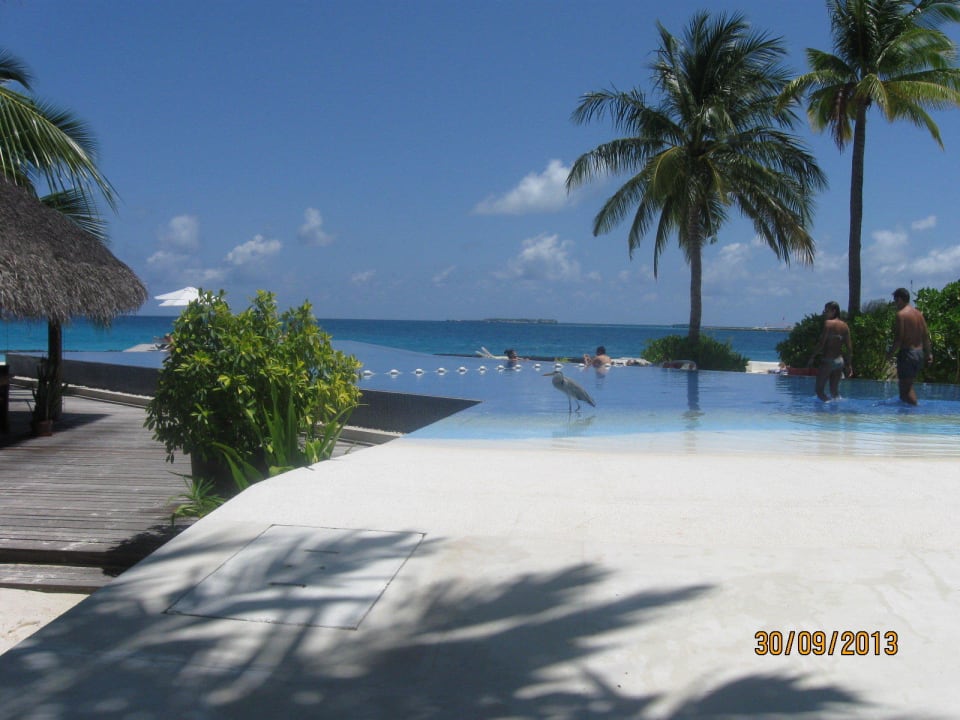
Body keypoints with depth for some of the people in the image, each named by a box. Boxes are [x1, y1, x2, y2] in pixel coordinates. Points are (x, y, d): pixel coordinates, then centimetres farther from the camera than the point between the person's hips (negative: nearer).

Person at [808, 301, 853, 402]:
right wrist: (849, 365, 15)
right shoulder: (844, 326, 10)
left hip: (827, 360, -7)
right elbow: (849, 347, 10)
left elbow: (821, 343, -15)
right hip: (840, 361, 7)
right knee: (835, 391, 13)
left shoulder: (828, 323, -10)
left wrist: (812, 357, -8)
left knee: (819, 390, -1)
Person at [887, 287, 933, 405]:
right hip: (919, 352, 8)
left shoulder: (901, 314, -13)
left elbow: (898, 339, -18)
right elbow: (926, 335, 13)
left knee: (905, 387, -3)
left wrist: (890, 354, -8)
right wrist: (929, 353, 19)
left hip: (907, 353, -8)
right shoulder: (918, 313, 11)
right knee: (909, 385, 19)